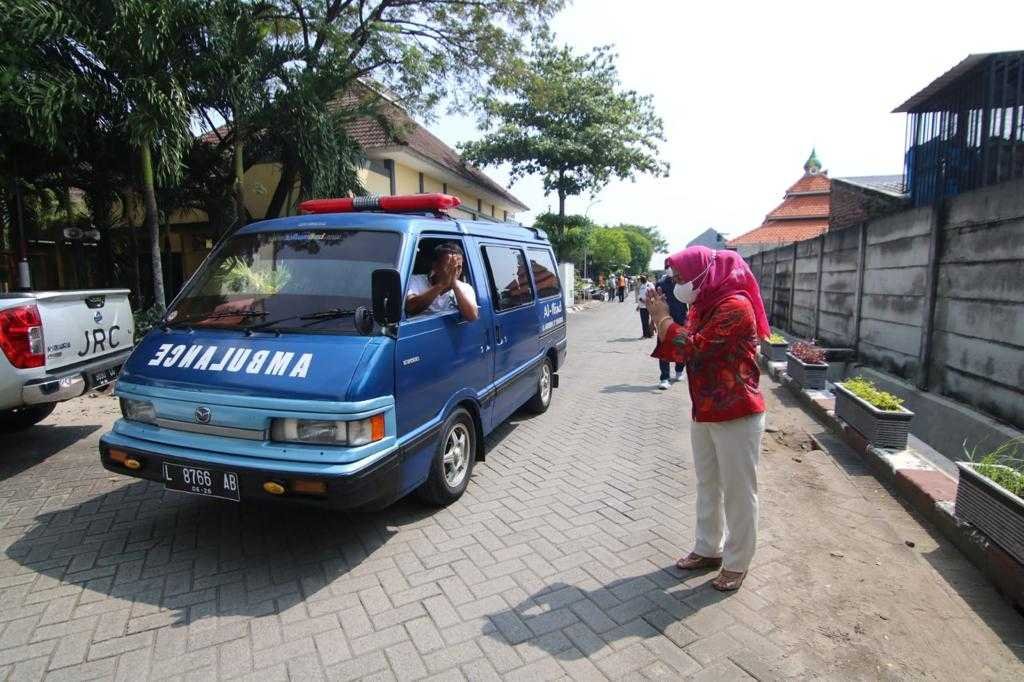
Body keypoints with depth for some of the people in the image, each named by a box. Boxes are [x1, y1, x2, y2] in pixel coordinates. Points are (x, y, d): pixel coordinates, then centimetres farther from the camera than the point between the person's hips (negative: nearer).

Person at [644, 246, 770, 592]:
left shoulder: (735, 305, -19)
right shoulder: (703, 305, 9)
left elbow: (694, 348, -25)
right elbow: (678, 351, 10)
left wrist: (663, 317, -13)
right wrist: (659, 317, -2)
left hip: (737, 416, -9)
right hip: (704, 413, 9)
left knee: (738, 492, 6)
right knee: (707, 486, 18)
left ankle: (736, 563, 21)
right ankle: (708, 549, 33)